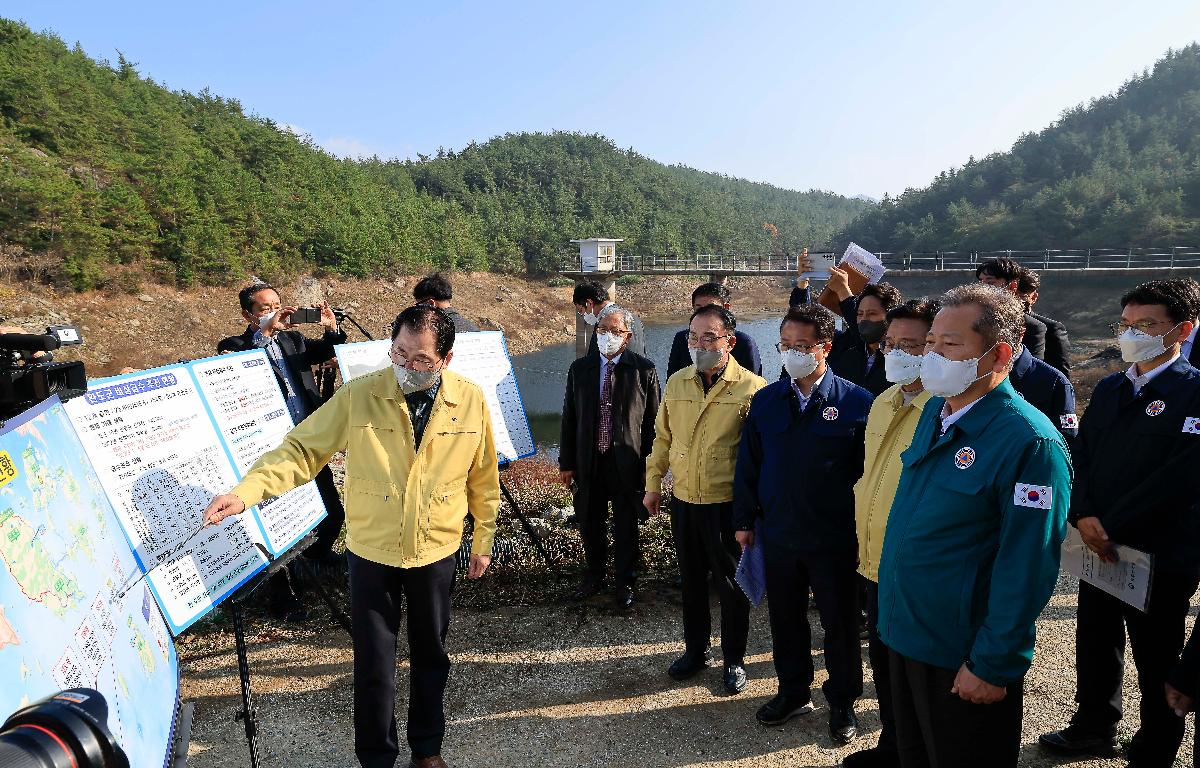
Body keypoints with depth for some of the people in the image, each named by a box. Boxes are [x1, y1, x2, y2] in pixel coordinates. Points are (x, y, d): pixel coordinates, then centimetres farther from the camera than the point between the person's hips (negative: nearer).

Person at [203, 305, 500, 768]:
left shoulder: (471, 401, -9)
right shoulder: (358, 396, -14)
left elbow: (483, 478, 0)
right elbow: (302, 449, -14)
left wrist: (483, 542, 6)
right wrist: (246, 492, -28)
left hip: (437, 555, 2)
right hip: (371, 554, -1)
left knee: (430, 656, 19)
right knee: (373, 665, 10)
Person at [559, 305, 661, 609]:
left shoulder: (644, 370, -6)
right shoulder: (579, 369, 3)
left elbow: (653, 422, -4)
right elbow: (569, 419, 5)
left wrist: (649, 467, -6)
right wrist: (566, 463, 3)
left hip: (627, 463, -3)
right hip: (588, 462, 3)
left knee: (626, 527, 11)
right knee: (589, 524, 16)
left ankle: (625, 583, 30)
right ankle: (595, 575, 39)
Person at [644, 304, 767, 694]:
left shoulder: (751, 388, -13)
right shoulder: (676, 383, 3)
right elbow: (663, 437, 12)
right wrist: (653, 483, 14)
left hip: (727, 504, -4)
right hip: (684, 501, 4)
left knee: (731, 585, 10)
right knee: (692, 580, 18)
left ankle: (734, 660, 29)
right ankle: (696, 649, 37)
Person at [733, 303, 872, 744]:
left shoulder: (856, 402, -10)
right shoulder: (766, 400, 1)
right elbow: (748, 464, 6)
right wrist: (744, 520, 7)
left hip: (835, 538, -3)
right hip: (777, 535, 4)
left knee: (839, 623, 12)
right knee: (785, 620, 17)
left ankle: (842, 702, 33)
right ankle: (793, 692, 38)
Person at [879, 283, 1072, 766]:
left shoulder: (1030, 442, -22)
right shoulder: (935, 410, 2)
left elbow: (1026, 569, -21)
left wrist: (992, 666, -18)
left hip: (964, 656, -7)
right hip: (904, 633, 7)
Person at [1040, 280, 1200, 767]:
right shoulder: (1109, 389, 9)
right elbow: (1082, 455, 7)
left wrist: (1113, 526, -19)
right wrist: (1083, 515, -8)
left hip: (1161, 555, -6)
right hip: (1100, 546, 6)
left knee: (1156, 663, 9)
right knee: (1095, 643, 19)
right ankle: (1094, 727, 39)